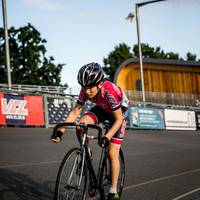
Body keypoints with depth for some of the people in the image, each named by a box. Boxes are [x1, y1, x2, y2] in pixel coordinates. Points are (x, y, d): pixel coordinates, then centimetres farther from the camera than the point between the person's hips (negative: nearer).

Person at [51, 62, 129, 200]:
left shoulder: (110, 92, -39)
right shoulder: (85, 91, -25)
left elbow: (118, 119, -32)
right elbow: (75, 112, -19)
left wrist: (106, 137, -44)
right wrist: (60, 131, -30)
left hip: (120, 111, -5)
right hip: (102, 109, 5)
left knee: (112, 153, -12)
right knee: (80, 126, -24)